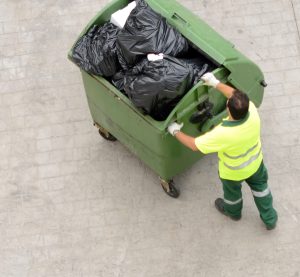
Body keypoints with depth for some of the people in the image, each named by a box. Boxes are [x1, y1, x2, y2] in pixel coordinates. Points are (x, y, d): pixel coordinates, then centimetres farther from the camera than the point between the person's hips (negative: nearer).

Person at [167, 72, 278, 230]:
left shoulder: (223, 134, -45)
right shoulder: (252, 113, -35)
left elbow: (195, 145, -30)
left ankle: (233, 212, 63)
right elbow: (236, 96, -12)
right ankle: (270, 219, 51)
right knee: (260, 186, 31)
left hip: (233, 172, -3)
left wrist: (176, 132, -14)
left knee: (232, 191, 30)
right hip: (255, 163, 3)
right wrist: (216, 84, -4)